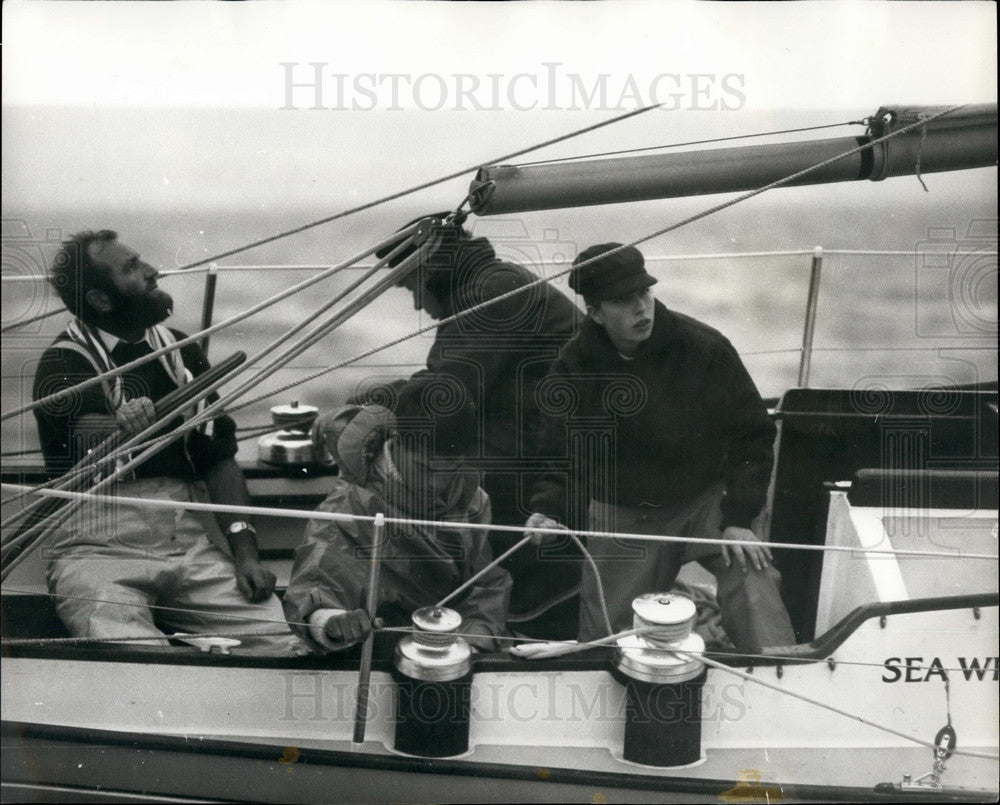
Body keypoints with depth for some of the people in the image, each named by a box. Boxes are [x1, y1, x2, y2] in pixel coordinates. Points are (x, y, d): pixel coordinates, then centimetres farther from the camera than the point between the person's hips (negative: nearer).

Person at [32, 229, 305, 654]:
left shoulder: (181, 352, 17)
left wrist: (245, 551, 0)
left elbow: (219, 457, 15)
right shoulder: (64, 364, 0)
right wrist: (123, 432, -45)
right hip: (102, 551, -5)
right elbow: (93, 443, -20)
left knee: (286, 644, -17)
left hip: (191, 546, 5)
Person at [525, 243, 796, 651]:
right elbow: (563, 455, 1)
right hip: (621, 515, 2)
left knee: (749, 574, -29)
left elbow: (752, 435, -5)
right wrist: (548, 508, -20)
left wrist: (738, 518, -13)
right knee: (605, 637, 0)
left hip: (707, 499, -2)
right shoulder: (572, 368, -6)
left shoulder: (704, 348, -12)